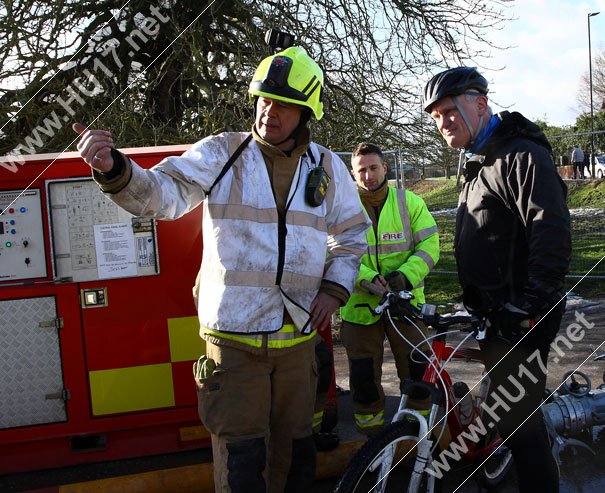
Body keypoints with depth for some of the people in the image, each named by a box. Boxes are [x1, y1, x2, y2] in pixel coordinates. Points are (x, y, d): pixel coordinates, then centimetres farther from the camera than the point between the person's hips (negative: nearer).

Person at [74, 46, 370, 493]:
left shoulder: (328, 167, 7)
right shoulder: (222, 152, -1)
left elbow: (352, 233, 17)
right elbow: (164, 193, -14)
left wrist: (335, 288, 3)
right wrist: (113, 169, -33)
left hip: (299, 334, 3)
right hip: (234, 334, -3)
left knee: (294, 446, 16)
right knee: (240, 455, 1)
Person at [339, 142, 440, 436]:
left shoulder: (410, 202, 3)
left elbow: (429, 245, -1)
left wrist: (406, 274, -18)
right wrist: (368, 278, -22)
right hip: (360, 304, 0)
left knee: (418, 371, 3)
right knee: (364, 376, 7)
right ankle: (372, 437, 24)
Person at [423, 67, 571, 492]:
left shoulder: (522, 156, -14)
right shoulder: (480, 164, 18)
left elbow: (552, 237, -24)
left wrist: (527, 308, -25)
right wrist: (475, 303, 19)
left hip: (519, 321, -10)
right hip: (495, 314, 10)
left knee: (516, 418, -5)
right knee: (512, 410, 19)